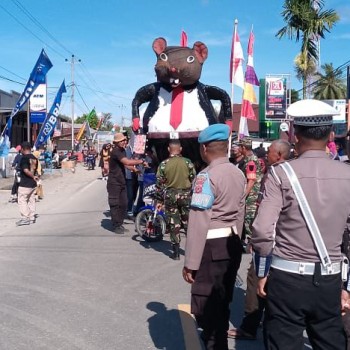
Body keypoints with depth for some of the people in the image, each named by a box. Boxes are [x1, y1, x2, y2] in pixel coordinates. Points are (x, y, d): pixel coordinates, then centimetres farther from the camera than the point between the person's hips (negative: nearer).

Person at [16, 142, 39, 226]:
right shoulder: (35, 158, 9)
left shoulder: (24, 158, -14)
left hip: (24, 184, -7)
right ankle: (32, 218, 16)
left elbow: (26, 170, -22)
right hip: (33, 184, 7)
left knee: (22, 201, 0)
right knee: (31, 201, 12)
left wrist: (33, 177, -12)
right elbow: (36, 170, 9)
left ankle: (25, 218, -2)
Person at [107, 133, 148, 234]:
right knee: (115, 205, -3)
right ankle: (116, 226, 4)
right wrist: (141, 161, -23)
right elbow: (127, 162, -30)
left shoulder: (122, 150, 12)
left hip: (121, 182, 9)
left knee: (124, 204, 10)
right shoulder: (116, 152, -19)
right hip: (114, 183, -9)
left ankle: (120, 224, 21)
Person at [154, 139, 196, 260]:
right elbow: (194, 181, -1)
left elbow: (159, 184, -3)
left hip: (170, 196, -1)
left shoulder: (163, 164, -5)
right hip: (186, 195, 1)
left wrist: (159, 200, 5)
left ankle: (176, 252, 9)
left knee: (173, 224, 6)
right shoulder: (188, 163, -3)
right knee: (188, 223, 11)